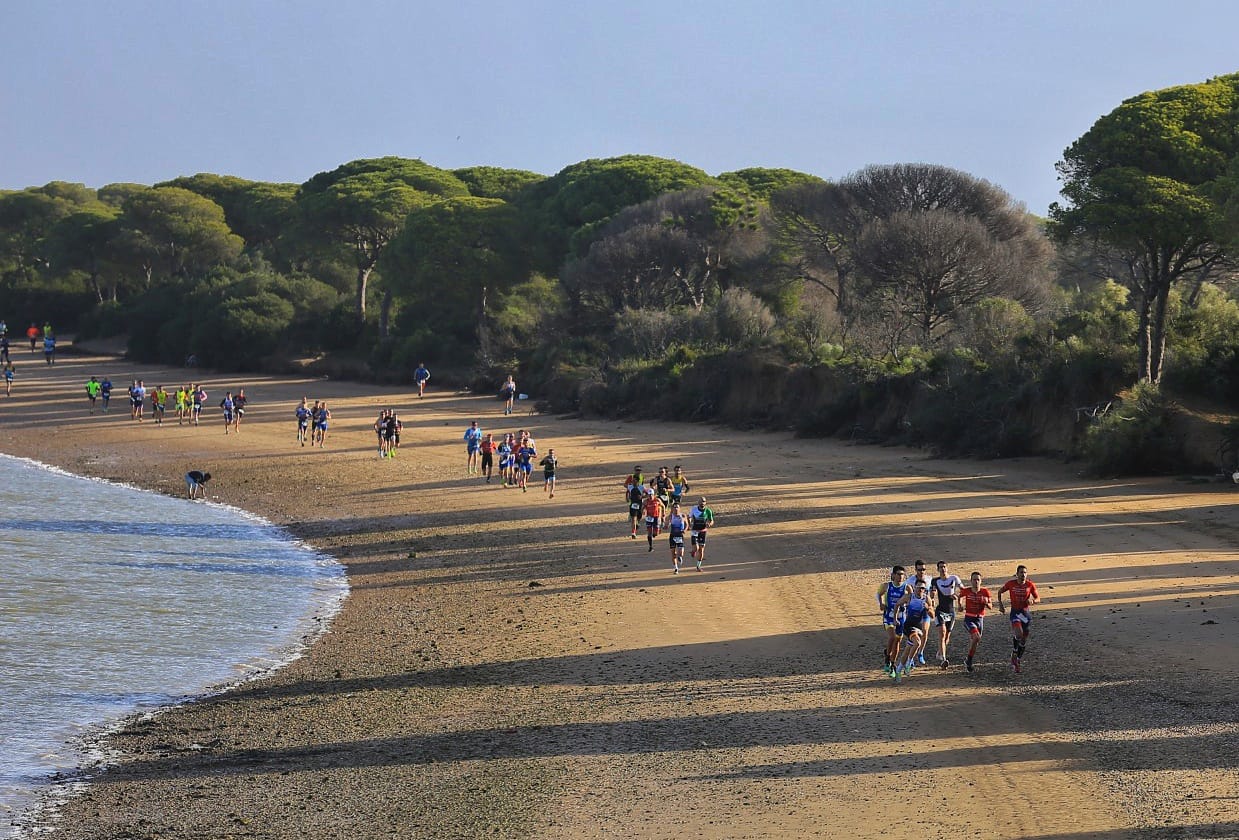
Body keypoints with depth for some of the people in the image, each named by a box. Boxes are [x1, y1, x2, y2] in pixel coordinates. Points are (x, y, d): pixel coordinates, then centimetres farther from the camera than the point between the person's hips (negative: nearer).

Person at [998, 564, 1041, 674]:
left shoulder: (1030, 585, -5)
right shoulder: (1011, 584, -7)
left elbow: (1038, 599, 2)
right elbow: (1000, 592, 11)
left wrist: (1032, 601, -20)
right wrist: (1000, 604, 1)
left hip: (1026, 612, 2)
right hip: (1015, 611, -2)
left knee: (1024, 639, 6)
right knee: (1019, 633, -26)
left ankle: (1018, 659, 24)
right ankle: (1014, 655, -7)